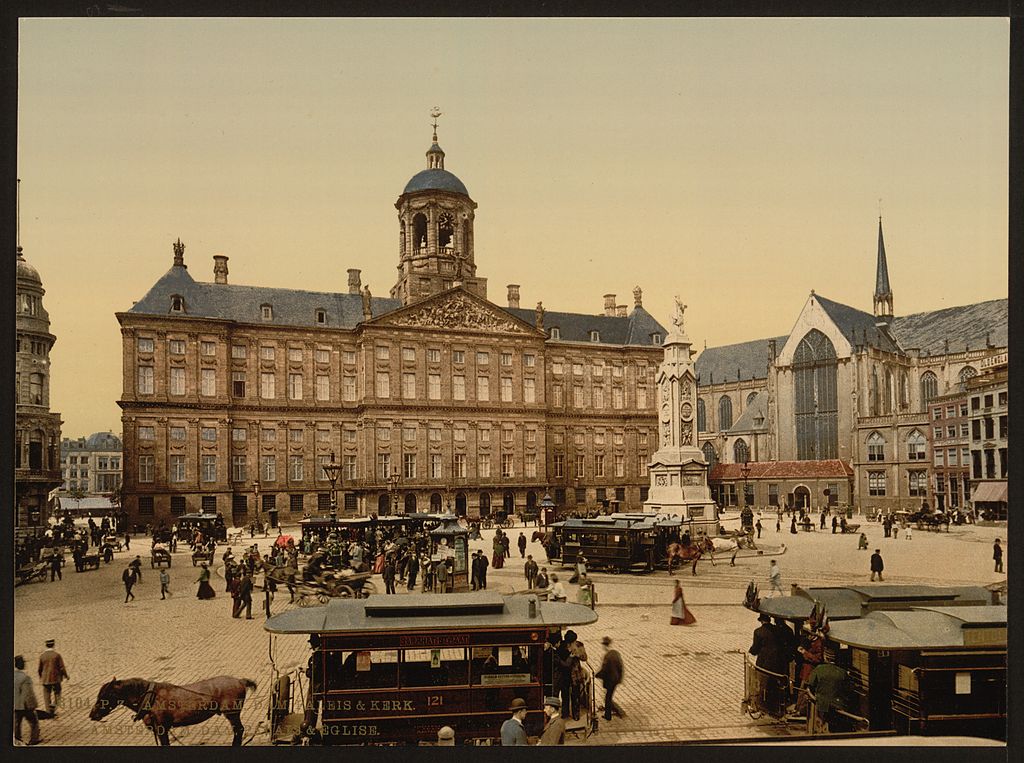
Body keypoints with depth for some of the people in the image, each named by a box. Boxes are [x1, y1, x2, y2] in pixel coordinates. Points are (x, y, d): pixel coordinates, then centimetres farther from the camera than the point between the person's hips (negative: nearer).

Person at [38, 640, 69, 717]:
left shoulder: (42, 655, -3)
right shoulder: (57, 654, -10)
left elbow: (40, 669, 5)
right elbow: (62, 667, -9)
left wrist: (40, 678, 24)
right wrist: (65, 675, 7)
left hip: (45, 679, 2)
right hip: (56, 679, -2)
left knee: (47, 695, 11)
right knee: (57, 693, 17)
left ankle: (49, 713, 13)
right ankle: (53, 704, -6)